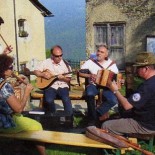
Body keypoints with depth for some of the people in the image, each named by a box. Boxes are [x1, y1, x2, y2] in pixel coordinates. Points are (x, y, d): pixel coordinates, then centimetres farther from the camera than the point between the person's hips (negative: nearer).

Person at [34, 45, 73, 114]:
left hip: (62, 86, 0)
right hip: (50, 86, 0)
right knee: (49, 100, -29)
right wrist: (43, 74, -11)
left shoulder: (65, 64, 3)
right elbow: (36, 71, 7)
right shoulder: (46, 62, 5)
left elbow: (69, 79, 5)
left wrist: (63, 78, -16)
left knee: (66, 99, -30)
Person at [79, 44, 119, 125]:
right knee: (90, 94, -37)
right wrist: (89, 75, -17)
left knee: (114, 100, -27)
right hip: (94, 85, -1)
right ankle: (92, 119, -18)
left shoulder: (112, 64, 4)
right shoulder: (90, 62, 0)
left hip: (106, 86, 1)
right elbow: (80, 73, -3)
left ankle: (97, 113, -6)